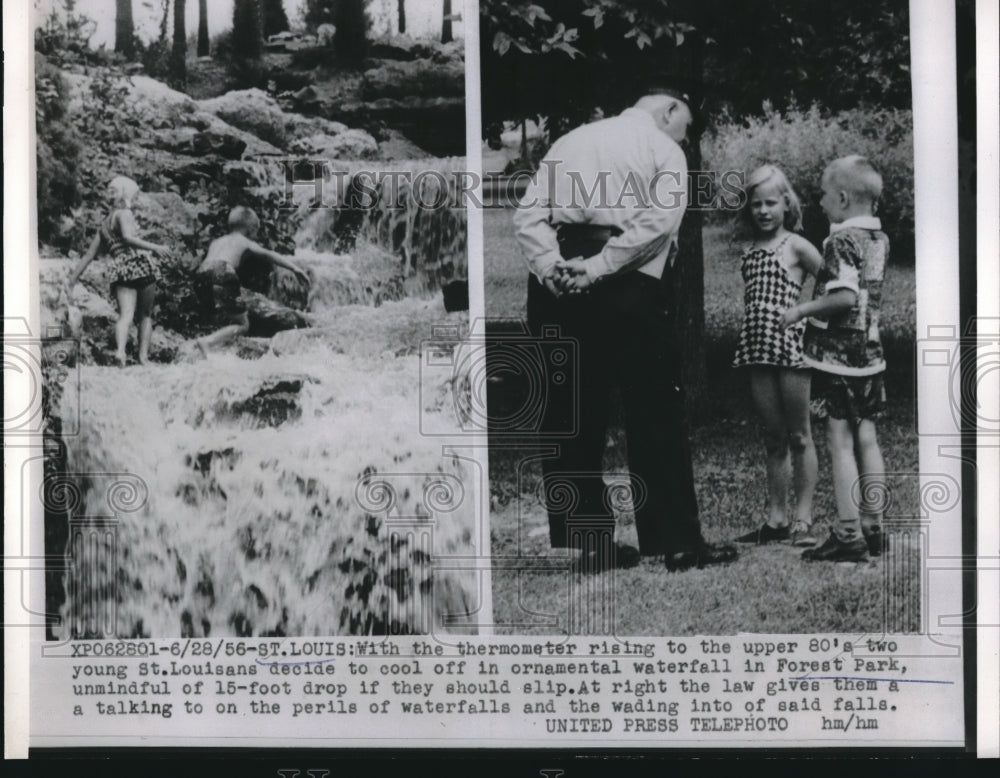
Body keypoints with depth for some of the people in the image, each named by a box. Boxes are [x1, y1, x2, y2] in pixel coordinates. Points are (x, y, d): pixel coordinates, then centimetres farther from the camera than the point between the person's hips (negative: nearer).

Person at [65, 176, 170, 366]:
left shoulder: (103, 224, 25)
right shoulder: (124, 213, 5)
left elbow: (88, 256, 24)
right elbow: (128, 237, -15)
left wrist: (71, 281, 27)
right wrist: (154, 247, -16)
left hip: (120, 270, 4)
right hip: (140, 264, -4)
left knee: (125, 314, -10)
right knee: (145, 315, 9)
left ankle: (120, 349, -36)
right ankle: (143, 356, 1)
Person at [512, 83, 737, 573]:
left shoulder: (568, 142, 21)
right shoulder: (665, 151, 7)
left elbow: (528, 213, 7)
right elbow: (659, 220, -12)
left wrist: (550, 267, -5)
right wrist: (599, 267, -15)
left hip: (557, 289, 5)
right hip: (628, 288, -5)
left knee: (567, 417, 8)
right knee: (656, 414, 1)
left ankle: (591, 541, 12)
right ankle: (678, 542, 4)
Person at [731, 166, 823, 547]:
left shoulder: (795, 246, -1)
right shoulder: (750, 252, 14)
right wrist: (753, 323, 5)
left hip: (790, 343, -5)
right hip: (758, 347, 6)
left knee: (799, 436, 1)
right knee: (773, 438, 10)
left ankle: (803, 519, 6)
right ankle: (775, 519, 15)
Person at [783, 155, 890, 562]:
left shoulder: (841, 241, -15)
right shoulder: (879, 238, 10)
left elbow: (844, 297, -26)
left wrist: (802, 310, -15)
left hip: (839, 355, -8)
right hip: (871, 351, 8)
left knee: (840, 441, -4)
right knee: (866, 439, 12)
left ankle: (849, 536, -2)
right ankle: (872, 528, 18)